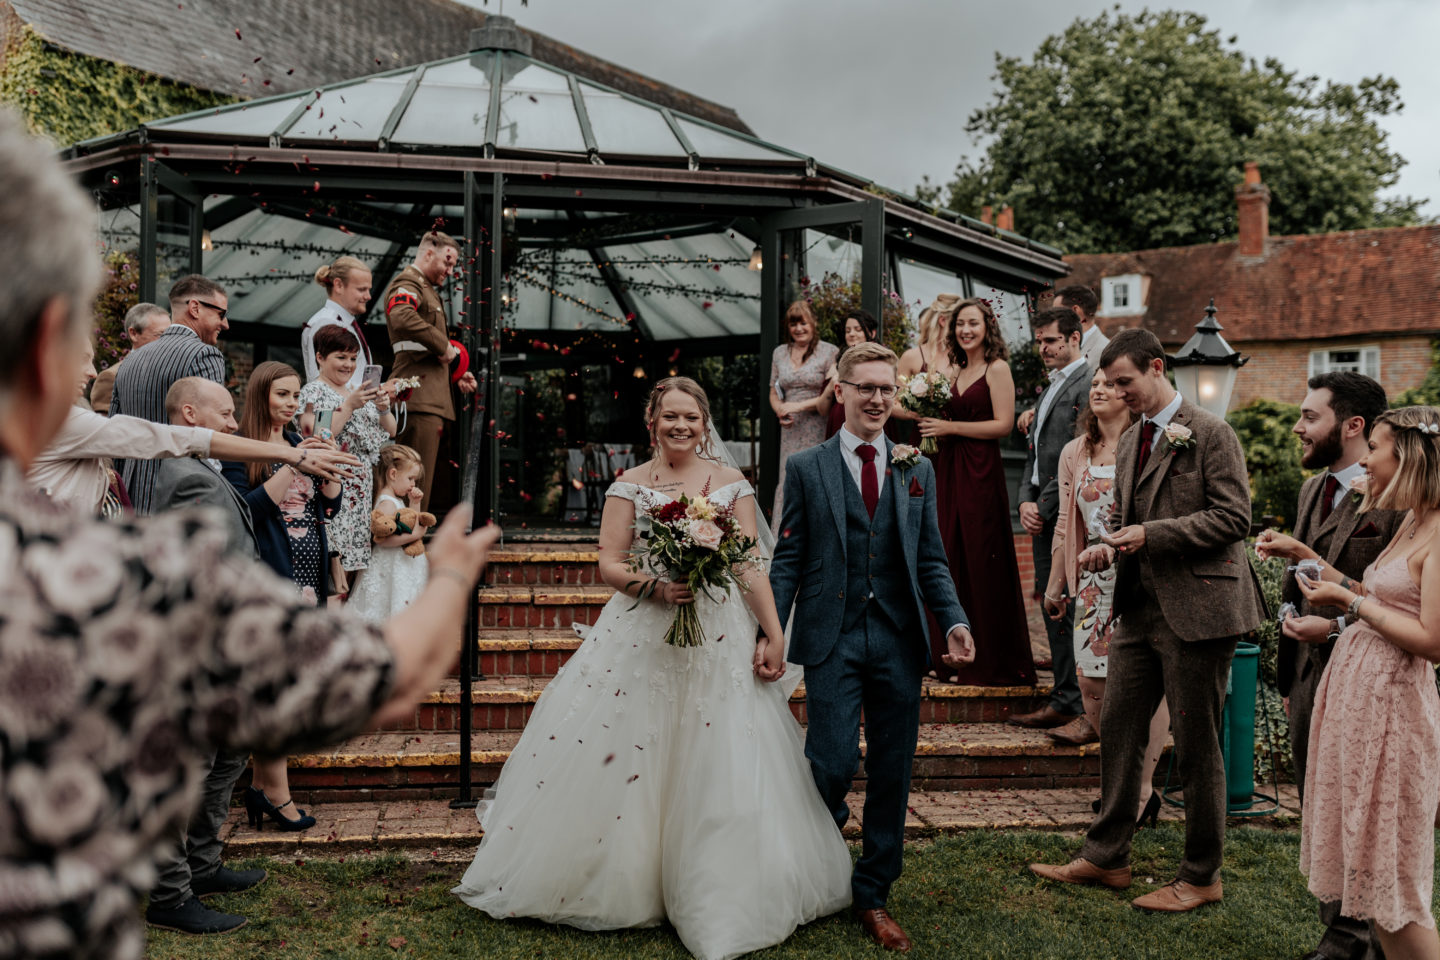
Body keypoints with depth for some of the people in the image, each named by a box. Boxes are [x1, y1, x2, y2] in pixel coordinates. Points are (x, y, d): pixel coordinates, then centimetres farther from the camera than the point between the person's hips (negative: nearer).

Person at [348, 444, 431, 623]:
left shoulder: (398, 501, 13)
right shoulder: (387, 503, -18)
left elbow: (412, 525, 23)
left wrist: (414, 504, 10)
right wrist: (412, 536, -26)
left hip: (403, 566, 10)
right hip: (391, 568, -10)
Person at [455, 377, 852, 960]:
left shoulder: (733, 485, 7)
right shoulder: (630, 486, 5)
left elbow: (751, 567, 3)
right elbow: (609, 564, 0)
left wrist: (774, 635, -4)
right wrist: (654, 586, -19)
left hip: (719, 643, 0)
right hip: (641, 640, 0)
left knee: (718, 768, 2)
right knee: (618, 759, 3)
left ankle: (714, 903, 18)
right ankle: (619, 885, 21)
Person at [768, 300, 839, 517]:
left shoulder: (829, 352, -2)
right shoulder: (779, 353, 13)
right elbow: (774, 391, 18)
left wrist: (799, 405, -12)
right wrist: (780, 411, -2)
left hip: (818, 431, -4)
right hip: (790, 431, 4)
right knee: (787, 481, 2)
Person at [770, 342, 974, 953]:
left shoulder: (918, 471, 12)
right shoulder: (806, 468, 4)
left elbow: (930, 560, 11)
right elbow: (788, 559, 2)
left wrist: (955, 621, -3)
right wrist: (771, 629, -7)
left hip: (899, 641, 3)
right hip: (832, 639, -3)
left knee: (891, 774, 8)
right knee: (833, 765, -7)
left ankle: (873, 897, 25)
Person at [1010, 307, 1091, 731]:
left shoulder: (1088, 384, -10)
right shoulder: (1051, 386, 20)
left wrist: (1045, 507, -12)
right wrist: (1025, 501, 6)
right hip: (1044, 518, 9)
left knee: (1078, 612, -6)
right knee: (1053, 609, 12)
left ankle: (1091, 711, 2)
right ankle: (1064, 702, 21)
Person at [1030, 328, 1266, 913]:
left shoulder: (1210, 434, -8)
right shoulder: (1130, 441, 15)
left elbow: (1233, 518, -14)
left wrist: (1151, 534, -19)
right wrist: (1112, 549, 2)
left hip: (1197, 609, -7)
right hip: (1140, 607, 8)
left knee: (1196, 746, 3)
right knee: (1117, 729, 11)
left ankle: (1201, 878, 19)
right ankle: (1106, 857, 24)